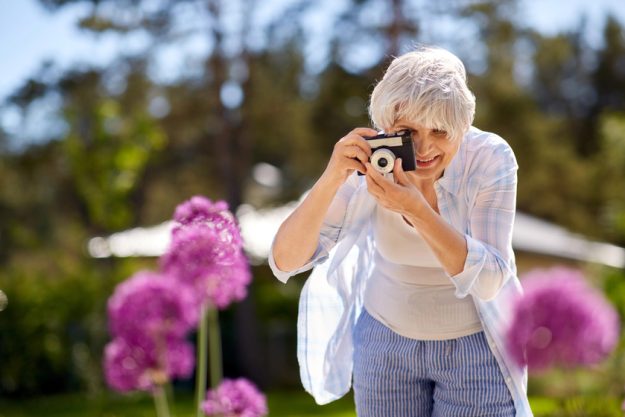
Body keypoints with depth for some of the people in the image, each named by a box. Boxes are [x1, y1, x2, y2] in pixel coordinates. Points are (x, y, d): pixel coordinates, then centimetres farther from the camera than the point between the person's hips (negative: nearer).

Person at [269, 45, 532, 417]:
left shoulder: (490, 159, -22)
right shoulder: (371, 162, -19)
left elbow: (488, 281, -28)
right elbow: (285, 261, -23)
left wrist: (415, 208, -39)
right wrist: (331, 179, -38)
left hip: (476, 347, -2)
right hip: (386, 342, 2)